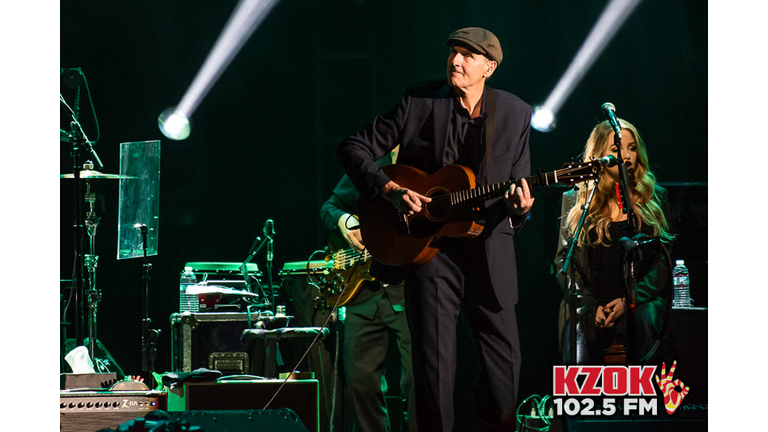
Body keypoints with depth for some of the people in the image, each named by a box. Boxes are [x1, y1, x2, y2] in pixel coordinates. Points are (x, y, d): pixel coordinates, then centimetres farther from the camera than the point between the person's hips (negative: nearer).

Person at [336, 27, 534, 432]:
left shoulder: (515, 113, 4)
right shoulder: (420, 101, -2)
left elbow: (519, 183, 8)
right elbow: (353, 149, 0)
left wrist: (518, 206, -16)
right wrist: (390, 189, -14)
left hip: (489, 250, 2)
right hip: (429, 245, -2)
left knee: (504, 359, 3)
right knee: (436, 361, -3)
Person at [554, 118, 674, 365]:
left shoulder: (654, 199, 14)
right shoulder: (574, 201, 14)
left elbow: (662, 260, 9)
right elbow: (564, 261, 10)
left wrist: (629, 300, -7)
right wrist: (591, 307, -5)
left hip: (639, 301, 1)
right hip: (588, 305, -1)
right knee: (578, 366, -29)